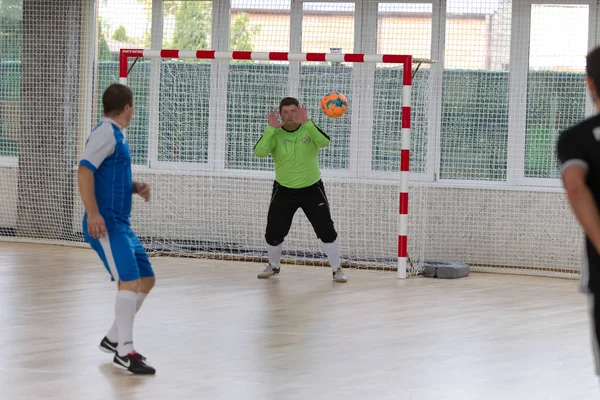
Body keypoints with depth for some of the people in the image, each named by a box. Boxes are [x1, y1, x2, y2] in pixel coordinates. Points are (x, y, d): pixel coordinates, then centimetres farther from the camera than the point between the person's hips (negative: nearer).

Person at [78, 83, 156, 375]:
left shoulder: (116, 135, 18)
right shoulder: (105, 133, -11)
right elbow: (85, 170, -22)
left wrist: (135, 188, 9)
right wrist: (93, 213, -30)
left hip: (121, 224, 10)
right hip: (105, 224, -10)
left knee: (146, 280, 13)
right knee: (130, 281, -19)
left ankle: (113, 339, 24)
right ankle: (124, 352, -19)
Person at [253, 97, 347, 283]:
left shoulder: (309, 129, -10)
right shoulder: (275, 134, -10)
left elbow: (324, 142, -31)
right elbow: (259, 152, -26)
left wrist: (306, 123, -40)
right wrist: (271, 128, -34)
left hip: (312, 189, -1)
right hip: (283, 190, 1)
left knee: (326, 231, -5)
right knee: (273, 233, 3)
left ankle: (337, 269, 10)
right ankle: (274, 266, 29)